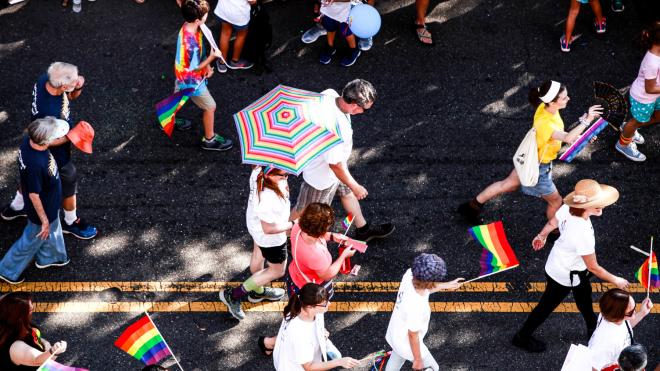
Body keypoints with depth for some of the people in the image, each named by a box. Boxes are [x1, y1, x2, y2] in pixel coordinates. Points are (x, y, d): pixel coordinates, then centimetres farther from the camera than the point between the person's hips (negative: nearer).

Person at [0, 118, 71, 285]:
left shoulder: (30, 140, -22)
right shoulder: (35, 164, -43)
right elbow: (34, 195, -30)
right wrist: (44, 220, -18)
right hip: (43, 209, -8)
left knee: (52, 231, 33)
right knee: (32, 241, 19)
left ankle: (47, 258, 60)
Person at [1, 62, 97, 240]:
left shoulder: (44, 80, -20)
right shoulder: (50, 111, -43)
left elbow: (71, 96, -3)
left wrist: (78, 87, -24)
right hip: (55, 152, -8)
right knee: (69, 182, 17)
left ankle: (15, 208, 55)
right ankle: (71, 223, 42)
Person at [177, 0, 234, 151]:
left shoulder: (188, 26, -14)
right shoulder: (191, 43, -41)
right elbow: (195, 69, -25)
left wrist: (207, 65, -5)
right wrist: (212, 57, -21)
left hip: (183, 75, 8)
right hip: (191, 80, -8)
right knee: (210, 107, 11)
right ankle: (209, 140, 29)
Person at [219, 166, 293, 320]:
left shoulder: (258, 171, -27)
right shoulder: (268, 199, -46)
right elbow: (269, 229, -33)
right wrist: (291, 225, -20)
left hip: (255, 223, 8)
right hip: (270, 238, -8)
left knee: (259, 254, 32)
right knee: (277, 270, 18)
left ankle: (257, 292, 62)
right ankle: (233, 295, 26)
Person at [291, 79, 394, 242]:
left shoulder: (329, 94, -22)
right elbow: (336, 164, -32)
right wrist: (355, 186, -16)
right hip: (322, 173, -9)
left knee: (347, 191, 29)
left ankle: (363, 229, 51)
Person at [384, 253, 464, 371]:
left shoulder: (409, 274, -24)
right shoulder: (415, 306, -43)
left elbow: (424, 289, 2)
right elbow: (413, 336, -26)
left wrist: (446, 285, 12)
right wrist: (417, 360, -10)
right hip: (408, 345, -6)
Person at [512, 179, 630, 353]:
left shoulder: (567, 208, -23)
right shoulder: (583, 234, -43)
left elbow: (552, 223, 1)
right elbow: (593, 268, -28)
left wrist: (541, 236, 22)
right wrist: (615, 280, -12)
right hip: (564, 276, -7)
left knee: (584, 296, 30)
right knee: (547, 306, 17)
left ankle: (593, 329, 56)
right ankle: (522, 337, 39)